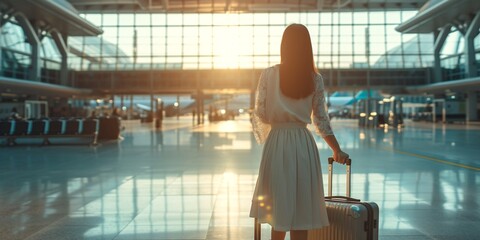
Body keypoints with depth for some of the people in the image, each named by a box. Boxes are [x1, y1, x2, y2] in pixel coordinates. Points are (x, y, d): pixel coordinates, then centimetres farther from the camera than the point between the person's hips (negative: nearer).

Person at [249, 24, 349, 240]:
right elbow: (321, 120, 3)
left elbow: (260, 114, -3)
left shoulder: (268, 74, -4)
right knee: (301, 213, 8)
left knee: (279, 213, 11)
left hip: (277, 143, -1)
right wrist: (337, 151, 13)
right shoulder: (315, 79, 1)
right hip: (304, 145, 1)